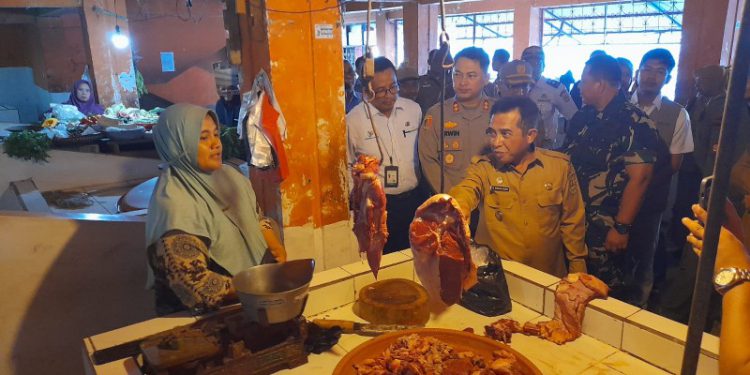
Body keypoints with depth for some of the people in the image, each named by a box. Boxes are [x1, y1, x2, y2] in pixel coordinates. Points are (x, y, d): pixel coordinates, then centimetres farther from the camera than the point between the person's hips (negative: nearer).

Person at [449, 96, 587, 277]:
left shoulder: (561, 166, 0)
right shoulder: (482, 167, -4)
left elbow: (572, 223, 7)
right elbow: (465, 192, -24)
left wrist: (578, 274, 9)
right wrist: (456, 207, -46)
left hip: (549, 277, 0)